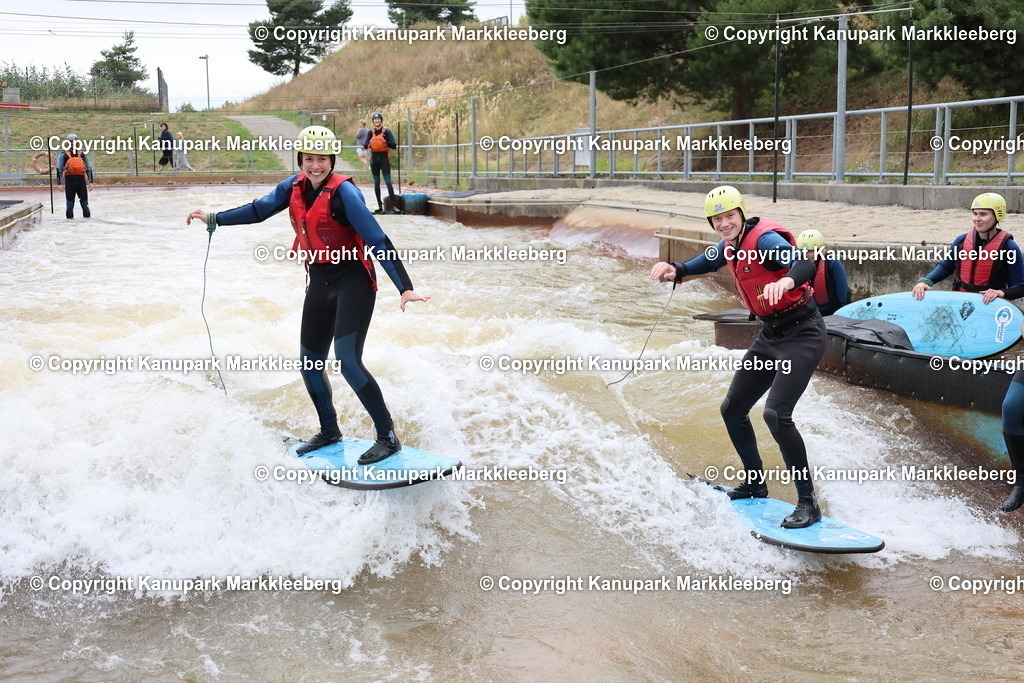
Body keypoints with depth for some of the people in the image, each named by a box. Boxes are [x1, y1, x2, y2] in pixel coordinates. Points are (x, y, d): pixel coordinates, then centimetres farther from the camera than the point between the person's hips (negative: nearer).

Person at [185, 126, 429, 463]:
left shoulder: (343, 192, -20)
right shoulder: (295, 187, 0)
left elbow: (378, 241, -24)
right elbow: (258, 210, 18)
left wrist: (405, 288, -30)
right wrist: (214, 219, 23)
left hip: (353, 282, -7)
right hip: (319, 282, 7)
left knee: (347, 361, -17)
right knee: (310, 362, 11)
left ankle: (388, 438, -6)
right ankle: (329, 431, 31)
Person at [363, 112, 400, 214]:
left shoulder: (386, 131, -1)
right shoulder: (371, 132, 9)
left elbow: (394, 146, -6)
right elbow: (365, 146, 2)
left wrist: (385, 143, -23)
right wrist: (369, 144, -21)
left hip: (384, 158, -4)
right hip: (374, 158, 4)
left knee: (388, 182, -10)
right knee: (376, 183, 5)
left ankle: (393, 205, -12)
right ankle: (380, 206, 10)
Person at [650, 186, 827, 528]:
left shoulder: (765, 239, -21)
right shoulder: (731, 245, 5)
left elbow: (805, 264, -37)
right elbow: (706, 262, 24)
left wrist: (787, 281, -60)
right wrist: (675, 269, 2)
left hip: (802, 333, -10)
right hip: (769, 334, 10)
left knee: (776, 414, -24)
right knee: (733, 409, 13)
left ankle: (808, 503, -12)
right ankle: (755, 484, 30)